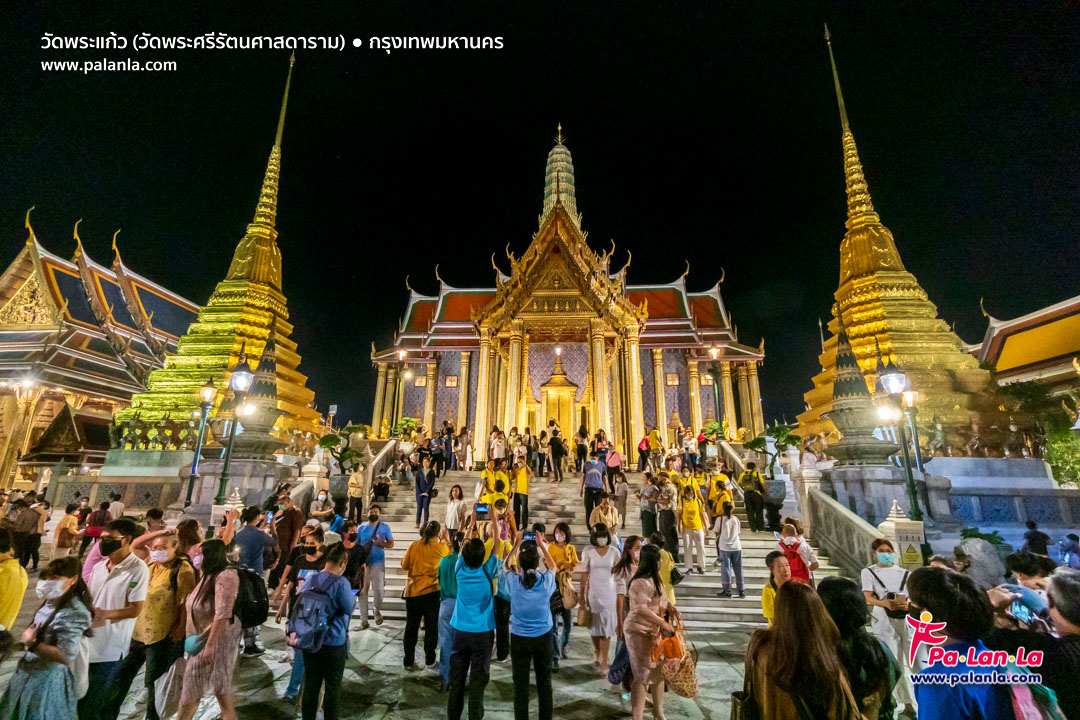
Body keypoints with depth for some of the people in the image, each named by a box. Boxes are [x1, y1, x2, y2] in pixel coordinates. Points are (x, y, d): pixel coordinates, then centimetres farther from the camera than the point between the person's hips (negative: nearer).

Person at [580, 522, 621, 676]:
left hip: (609, 592, 0)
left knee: (606, 628, 1)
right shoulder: (588, 552, -6)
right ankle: (597, 654, 39)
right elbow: (584, 574, -1)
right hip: (593, 592, 0)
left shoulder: (614, 552, -3)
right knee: (594, 626, 14)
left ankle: (604, 663, 12)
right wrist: (582, 595, -2)